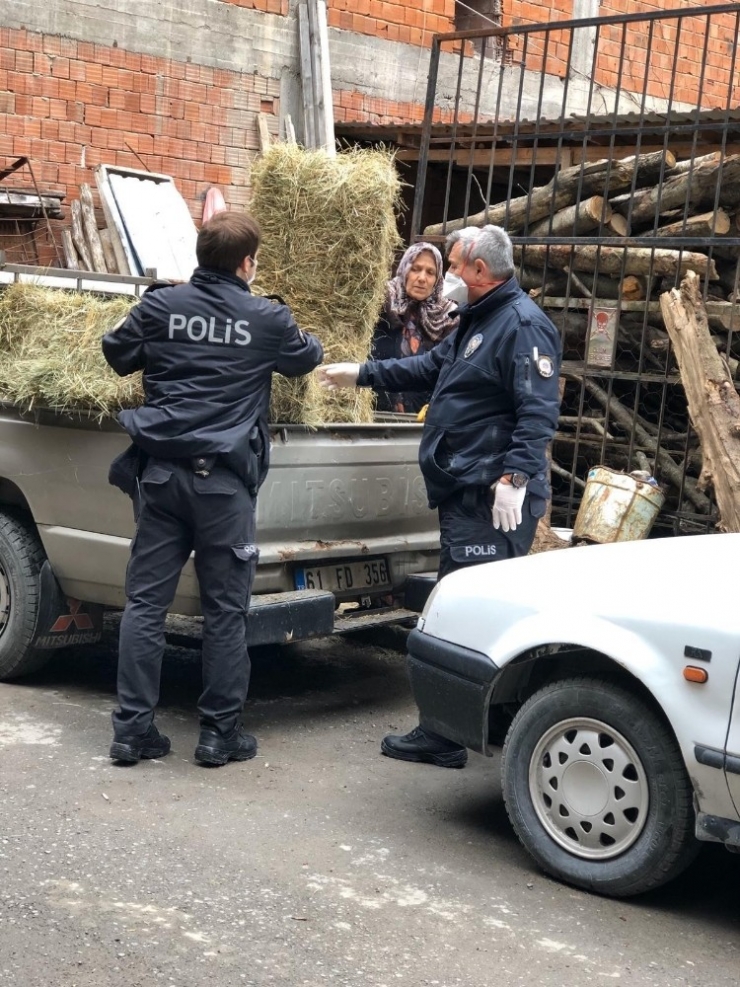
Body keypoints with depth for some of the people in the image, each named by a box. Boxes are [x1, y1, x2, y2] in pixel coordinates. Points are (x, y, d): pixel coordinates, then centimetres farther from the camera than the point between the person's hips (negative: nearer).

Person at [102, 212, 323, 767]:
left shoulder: (161, 304, 3)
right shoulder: (267, 319, 0)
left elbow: (118, 355, 14)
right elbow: (307, 359, 19)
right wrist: (308, 340, 41)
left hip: (161, 470, 2)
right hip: (223, 477, -2)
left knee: (146, 601, 7)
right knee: (226, 609, 6)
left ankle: (133, 729, 9)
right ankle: (221, 734, 11)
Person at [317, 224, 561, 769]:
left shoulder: (523, 324, -12)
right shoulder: (478, 321, 21)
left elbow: (538, 411, -20)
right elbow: (429, 367, 33)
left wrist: (514, 477, -27)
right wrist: (362, 373, 34)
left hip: (493, 499, -11)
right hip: (464, 495, 11)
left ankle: (443, 736, -3)